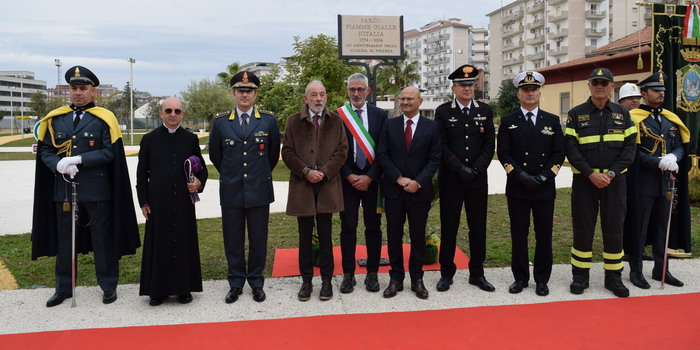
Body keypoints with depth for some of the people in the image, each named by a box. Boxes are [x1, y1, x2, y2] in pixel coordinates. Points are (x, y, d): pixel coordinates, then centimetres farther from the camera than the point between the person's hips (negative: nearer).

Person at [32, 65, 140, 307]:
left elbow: (110, 152, -9)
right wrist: (58, 165, -12)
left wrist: (79, 159, -18)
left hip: (96, 189, -4)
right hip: (63, 189, 4)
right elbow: (45, 150, 9)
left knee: (103, 239, 5)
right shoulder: (55, 119, 10)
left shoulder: (104, 119, -3)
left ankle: (108, 286, 19)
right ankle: (63, 288, 28)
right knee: (64, 239, 13)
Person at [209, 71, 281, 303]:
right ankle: (236, 283, 24)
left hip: (259, 190, 0)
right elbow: (215, 155, 13)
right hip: (231, 191, 1)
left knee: (258, 240, 7)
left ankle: (256, 282, 23)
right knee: (233, 240, 9)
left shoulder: (268, 120, 1)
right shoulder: (221, 121, 2)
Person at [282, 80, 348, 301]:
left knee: (325, 236, 6)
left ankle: (326, 280, 17)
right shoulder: (293, 122, 6)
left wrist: (324, 172, -11)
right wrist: (305, 171, -12)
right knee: (305, 237, 8)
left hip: (328, 185, 0)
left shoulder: (336, 121, 7)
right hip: (301, 186, 0)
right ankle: (306, 280, 18)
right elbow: (287, 153, 1)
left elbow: (342, 151, 1)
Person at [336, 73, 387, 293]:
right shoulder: (338, 116, 1)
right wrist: (349, 176, -9)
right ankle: (348, 274, 16)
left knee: (373, 227, 7)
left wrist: (370, 177, -8)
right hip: (347, 180, -1)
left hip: (372, 180, 1)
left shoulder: (380, 115, 4)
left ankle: (372, 274, 18)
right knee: (348, 228, 5)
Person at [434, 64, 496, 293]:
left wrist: (475, 168, -9)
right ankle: (446, 273, 16)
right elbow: (441, 145, -6)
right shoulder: (443, 111, 1)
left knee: (478, 227, 8)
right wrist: (460, 168, -14)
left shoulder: (485, 110, 8)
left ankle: (477, 273, 20)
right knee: (448, 227, 4)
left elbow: (490, 144, 3)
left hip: (478, 179, 2)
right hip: (450, 179, -2)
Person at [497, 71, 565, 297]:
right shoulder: (508, 121, 5)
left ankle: (542, 279, 19)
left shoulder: (552, 121, 8)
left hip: (545, 188, 1)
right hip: (517, 188, -1)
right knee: (519, 235, 5)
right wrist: (521, 175, -13)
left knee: (544, 235, 6)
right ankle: (521, 278, 18)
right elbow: (503, 153, -1)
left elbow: (559, 153, 3)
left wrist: (543, 177, -9)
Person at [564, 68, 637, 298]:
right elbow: (571, 148, -5)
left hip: (615, 180, 2)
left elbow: (629, 147, 2)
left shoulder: (623, 114, 7)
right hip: (584, 180, -1)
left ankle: (613, 277, 19)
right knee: (582, 229, 3)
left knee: (614, 229, 6)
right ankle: (580, 276, 16)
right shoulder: (576, 114, 1)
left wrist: (612, 173, -11)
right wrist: (591, 174, -15)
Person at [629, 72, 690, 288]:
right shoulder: (634, 118, -7)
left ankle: (660, 270, 25)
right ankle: (636, 271, 12)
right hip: (644, 183, -6)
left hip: (665, 182, 6)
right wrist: (659, 162, -22)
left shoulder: (670, 119, 13)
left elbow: (680, 147, 10)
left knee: (662, 227, 14)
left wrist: (673, 157, -12)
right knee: (640, 228, 2)